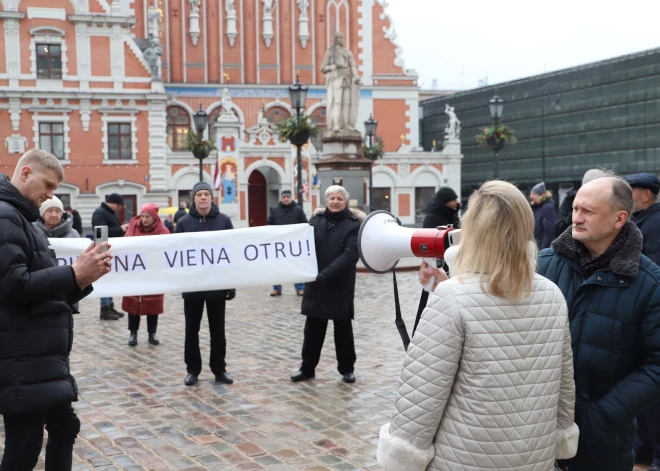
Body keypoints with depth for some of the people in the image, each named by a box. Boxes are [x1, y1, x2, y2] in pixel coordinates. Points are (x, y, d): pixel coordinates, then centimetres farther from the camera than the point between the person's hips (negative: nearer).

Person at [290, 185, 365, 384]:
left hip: (340, 286, -3)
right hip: (315, 285, 3)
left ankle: (347, 369, 22)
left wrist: (325, 274, -25)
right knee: (312, 329, 10)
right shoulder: (316, 220, 5)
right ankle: (307, 368, 22)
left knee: (343, 329, 8)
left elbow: (350, 255, -17)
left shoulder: (353, 224, -6)